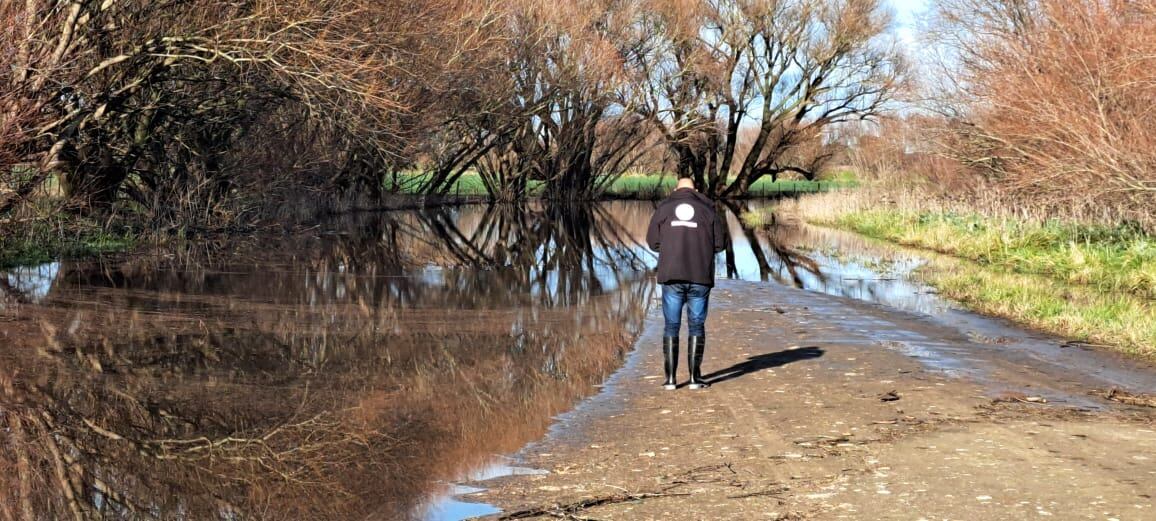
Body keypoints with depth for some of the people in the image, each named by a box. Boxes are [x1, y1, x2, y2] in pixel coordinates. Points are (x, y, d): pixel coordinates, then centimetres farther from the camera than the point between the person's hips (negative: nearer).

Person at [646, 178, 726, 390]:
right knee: (696, 326, 8)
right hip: (700, 277, 0)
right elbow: (720, 243, 4)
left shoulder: (664, 208, 5)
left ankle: (670, 378, 3)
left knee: (671, 326, 7)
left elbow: (653, 242, 6)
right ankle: (695, 377, 5)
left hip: (672, 276, 0)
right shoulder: (707, 209, 5)